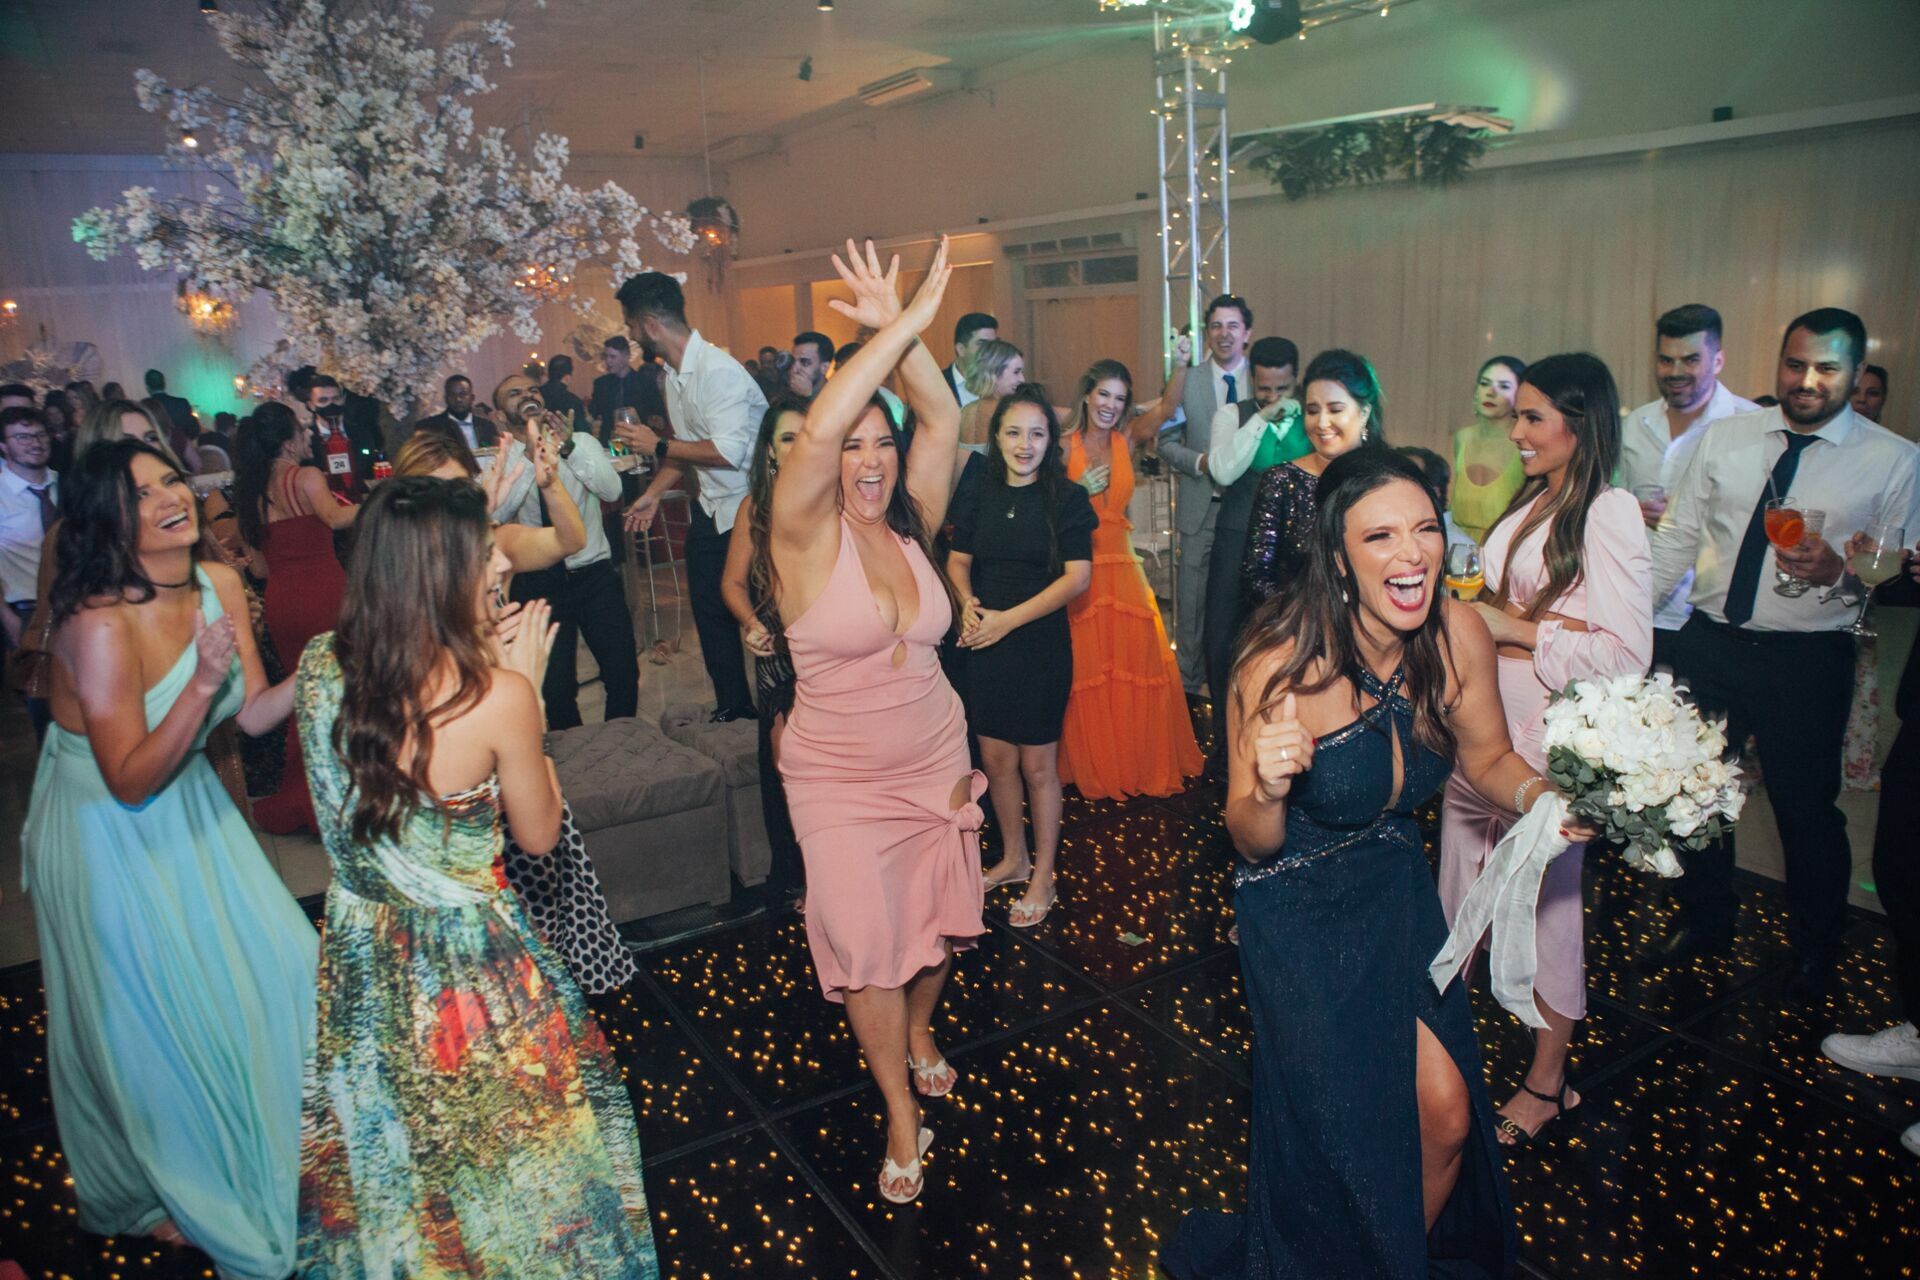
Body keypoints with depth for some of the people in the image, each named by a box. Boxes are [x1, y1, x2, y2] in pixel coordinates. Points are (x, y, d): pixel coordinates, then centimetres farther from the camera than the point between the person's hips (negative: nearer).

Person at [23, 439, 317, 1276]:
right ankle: (151, 1188, 39)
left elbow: (253, 714, -5)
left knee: (274, 971, 12)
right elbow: (130, 782, -26)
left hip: (190, 811, 6)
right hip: (107, 835, -6)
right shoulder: (99, 624, -28)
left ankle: (275, 1145, 39)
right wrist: (203, 683, -36)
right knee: (147, 1018, 11)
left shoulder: (219, 585, -8)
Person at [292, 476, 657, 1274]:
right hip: (471, 965, -5)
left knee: (379, 1156, 29)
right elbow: (538, 835, -12)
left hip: (357, 951, 6)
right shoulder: (498, 696, -27)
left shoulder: (320, 667, -12)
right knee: (495, 1163, 21)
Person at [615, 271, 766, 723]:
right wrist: (654, 493, 11)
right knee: (710, 609, 15)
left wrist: (657, 446, -19)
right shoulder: (674, 372, 6)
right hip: (711, 505, 9)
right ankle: (732, 706, 31)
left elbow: (728, 452, -29)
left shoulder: (718, 371, -23)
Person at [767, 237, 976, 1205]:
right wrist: (899, 326, -29)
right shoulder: (807, 534, -15)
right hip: (841, 779, -4)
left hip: (936, 760, 5)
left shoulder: (911, 527, -1)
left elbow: (944, 422, -8)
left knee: (940, 921, 17)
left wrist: (902, 334, -18)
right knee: (867, 944, -1)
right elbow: (816, 430, -32)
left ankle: (918, 1032, 49)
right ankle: (902, 1117, 21)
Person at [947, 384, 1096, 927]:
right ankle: (1013, 857, 33)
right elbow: (959, 560, 13)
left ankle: (1043, 878, 20)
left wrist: (1008, 619, -16)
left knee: (1037, 764, 4)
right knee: (995, 758, 12)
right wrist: (968, 602, -9)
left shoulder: (1067, 498, -7)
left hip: (1041, 643, -4)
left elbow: (1077, 577, -12)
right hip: (985, 644, 4)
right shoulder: (977, 495, 4)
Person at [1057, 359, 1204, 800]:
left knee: (1137, 663, 3)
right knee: (1084, 668, 0)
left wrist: (1180, 366, -22)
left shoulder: (1127, 438, 8)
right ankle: (1090, 766, 15)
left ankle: (1142, 762, 19)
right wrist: (1081, 490, -17)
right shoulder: (1065, 444, -1)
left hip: (1121, 565, 3)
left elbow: (1167, 407, -8)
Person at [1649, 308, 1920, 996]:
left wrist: (1840, 570, -22)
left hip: (1808, 661, -2)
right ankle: (1705, 919, 36)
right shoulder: (1724, 437, 5)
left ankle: (1814, 952, 33)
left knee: (1807, 809, 8)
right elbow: (1676, 539, 6)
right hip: (1707, 644, 3)